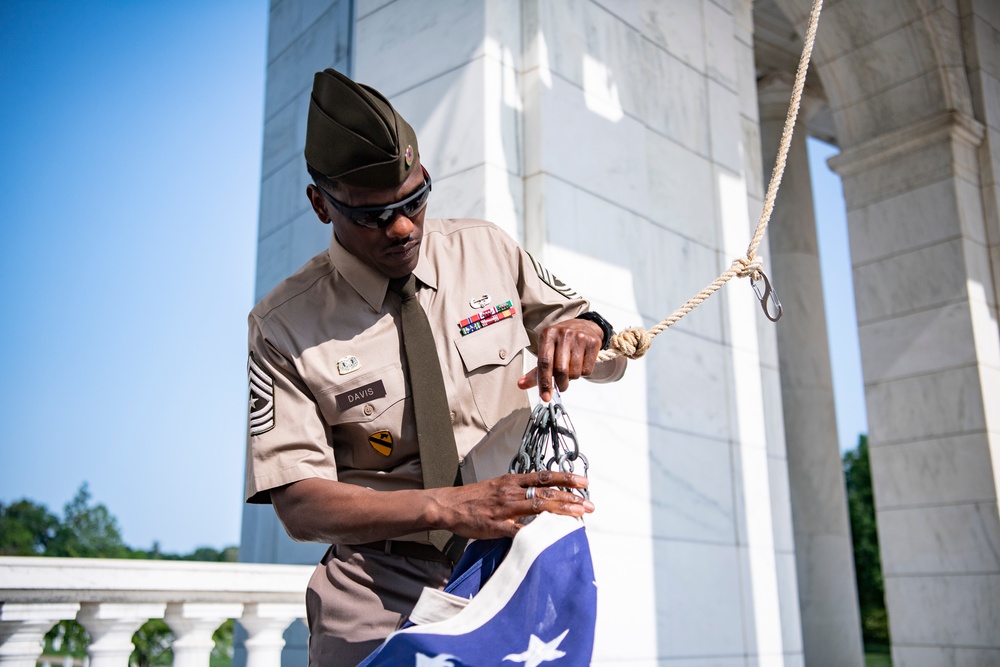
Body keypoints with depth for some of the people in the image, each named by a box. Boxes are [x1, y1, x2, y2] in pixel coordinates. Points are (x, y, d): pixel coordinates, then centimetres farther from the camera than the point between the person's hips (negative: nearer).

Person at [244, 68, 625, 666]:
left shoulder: (489, 251, 2)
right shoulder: (284, 328, -8)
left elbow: (612, 362, 10)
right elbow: (298, 503, -13)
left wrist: (586, 332, -15)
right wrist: (449, 506, -28)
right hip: (382, 590, -2)